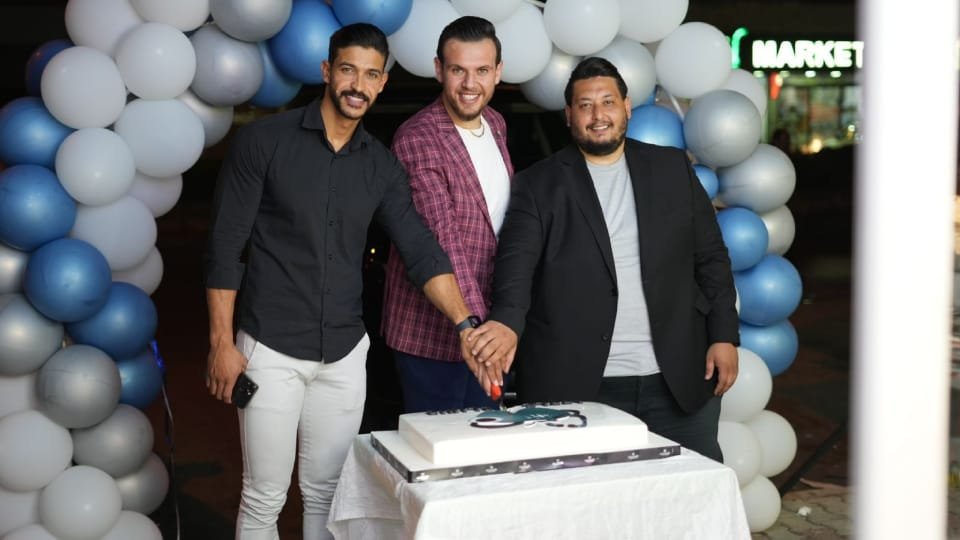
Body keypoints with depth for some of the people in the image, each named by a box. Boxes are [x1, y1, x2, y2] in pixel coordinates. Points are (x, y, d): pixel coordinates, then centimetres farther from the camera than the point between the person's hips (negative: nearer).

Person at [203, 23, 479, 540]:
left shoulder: (382, 166, 6)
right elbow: (225, 246, -6)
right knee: (265, 497, 3)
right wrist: (221, 342, -10)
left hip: (344, 353, 4)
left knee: (328, 494, 12)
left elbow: (421, 250, -1)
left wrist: (466, 325, -15)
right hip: (271, 349, -3)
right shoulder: (264, 140, -6)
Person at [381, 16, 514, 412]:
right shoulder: (416, 140, -18)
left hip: (489, 322, 7)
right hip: (434, 333, -7)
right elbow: (442, 239, -28)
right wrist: (472, 323, -36)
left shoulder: (495, 124, 7)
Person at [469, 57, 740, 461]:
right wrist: (508, 322, -29)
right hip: (578, 385, -2)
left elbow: (710, 257, 11)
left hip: (679, 379, 3)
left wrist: (724, 336, 3)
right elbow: (516, 262, -11)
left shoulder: (672, 168, 10)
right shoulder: (539, 185, 2)